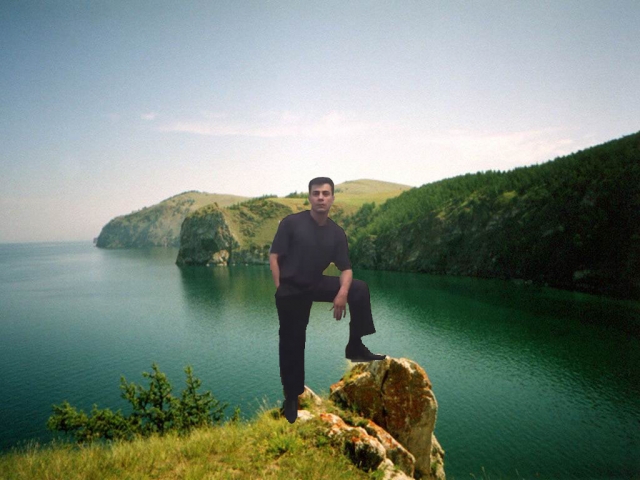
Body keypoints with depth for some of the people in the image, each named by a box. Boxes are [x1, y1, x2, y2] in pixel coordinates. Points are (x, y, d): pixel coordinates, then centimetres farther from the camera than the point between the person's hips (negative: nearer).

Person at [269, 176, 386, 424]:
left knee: (359, 288, -14)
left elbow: (346, 268, -1)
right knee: (292, 344, 4)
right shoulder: (291, 222, -11)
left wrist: (343, 292, -21)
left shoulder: (336, 232, -1)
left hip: (317, 284, 3)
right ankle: (291, 397, 24)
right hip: (291, 290, -3)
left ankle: (355, 346, -2)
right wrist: (281, 291, -15)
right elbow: (274, 256, -10)